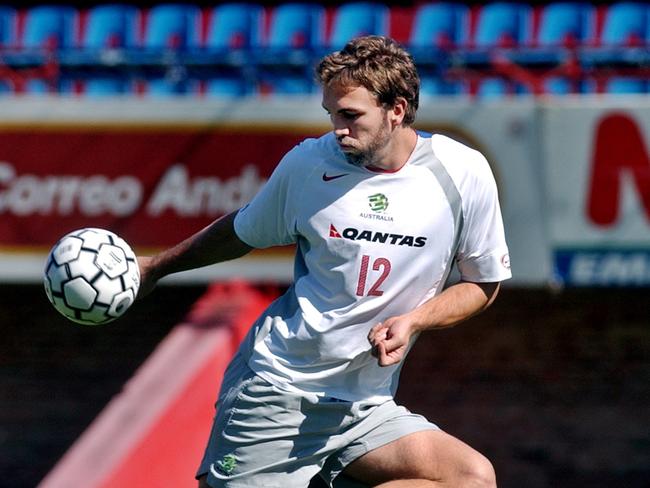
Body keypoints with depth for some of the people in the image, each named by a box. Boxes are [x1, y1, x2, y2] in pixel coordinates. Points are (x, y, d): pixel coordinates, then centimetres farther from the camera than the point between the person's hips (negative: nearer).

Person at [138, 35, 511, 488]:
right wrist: (154, 267, 20)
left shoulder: (463, 174, -5)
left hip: (366, 407, 1)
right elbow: (242, 233, 16)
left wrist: (412, 322, -10)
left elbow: (483, 284, 6)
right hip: (273, 384, -1)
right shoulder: (307, 164, -3)